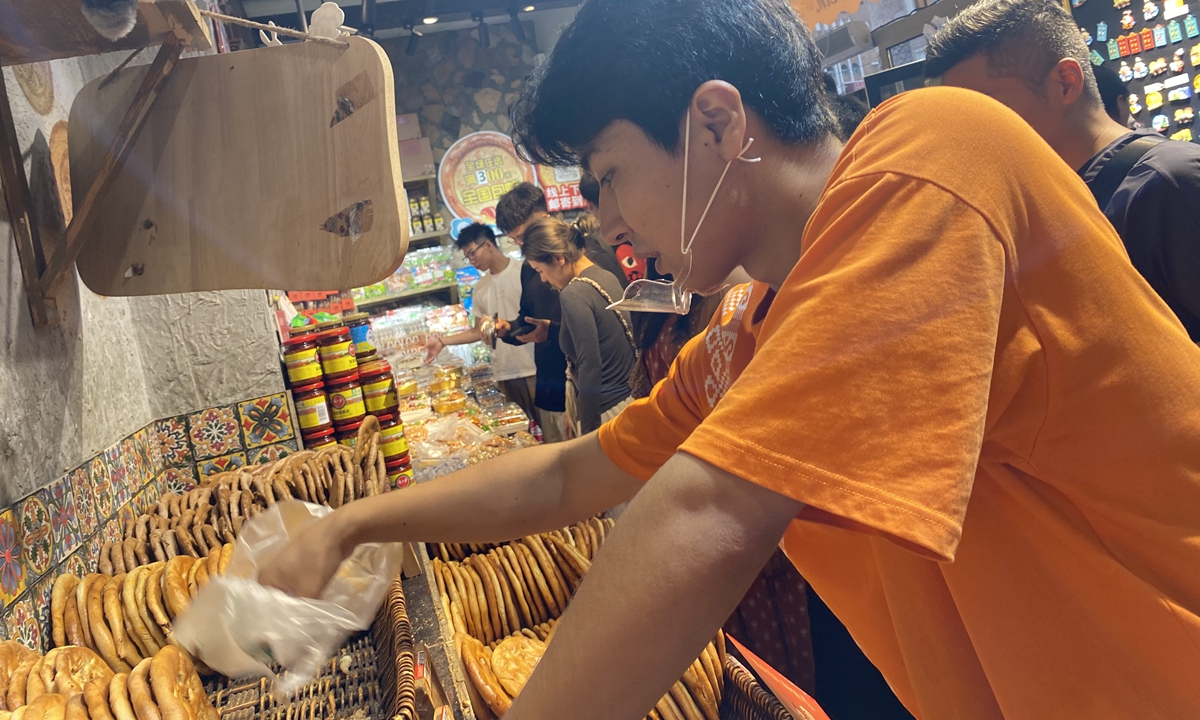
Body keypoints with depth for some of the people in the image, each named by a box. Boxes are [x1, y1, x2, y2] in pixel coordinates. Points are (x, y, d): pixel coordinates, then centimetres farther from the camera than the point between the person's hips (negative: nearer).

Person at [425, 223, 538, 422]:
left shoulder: (522, 273, -5)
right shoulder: (481, 288, 14)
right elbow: (479, 331, 19)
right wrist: (443, 341, 11)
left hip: (535, 368, -5)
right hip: (504, 373, 5)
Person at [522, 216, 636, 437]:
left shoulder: (574, 294, -17)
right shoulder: (608, 278, 8)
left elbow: (589, 368, -21)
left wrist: (587, 433, -17)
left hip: (605, 412, -9)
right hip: (628, 400, 9)